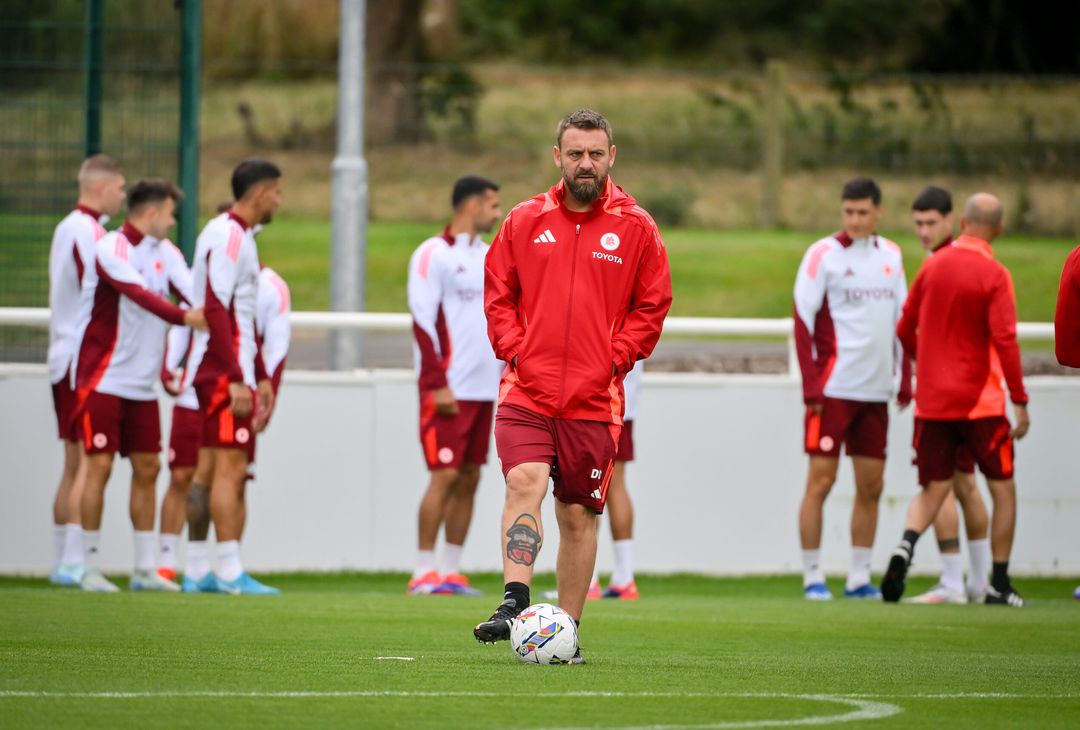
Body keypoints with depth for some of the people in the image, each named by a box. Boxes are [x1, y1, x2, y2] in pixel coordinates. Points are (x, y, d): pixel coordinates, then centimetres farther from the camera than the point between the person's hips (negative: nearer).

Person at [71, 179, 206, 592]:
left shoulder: (160, 253, 11)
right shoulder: (112, 249, -12)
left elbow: (192, 290, -3)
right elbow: (140, 294, -28)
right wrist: (185, 317, -39)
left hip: (142, 385, 7)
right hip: (103, 379, -7)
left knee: (147, 468, 6)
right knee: (100, 466, -8)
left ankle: (144, 570, 11)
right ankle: (90, 570, -2)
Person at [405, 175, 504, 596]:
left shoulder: (489, 258, 16)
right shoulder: (434, 254, -7)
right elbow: (422, 322, -12)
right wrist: (437, 384, -17)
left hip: (484, 389, 7)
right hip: (449, 389, -7)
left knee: (469, 479, 6)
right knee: (444, 476, -9)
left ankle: (452, 571, 10)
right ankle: (424, 573, -5)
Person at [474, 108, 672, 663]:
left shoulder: (635, 227, 4)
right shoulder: (524, 221, 7)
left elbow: (652, 305, 8)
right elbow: (497, 293, 11)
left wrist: (616, 356, -4)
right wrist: (514, 347, -3)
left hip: (593, 399, 0)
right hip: (527, 389, 0)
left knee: (579, 514, 5)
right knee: (524, 482, -22)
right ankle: (514, 602, -28)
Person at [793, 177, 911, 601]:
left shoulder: (890, 256, 12)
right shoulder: (823, 255, -4)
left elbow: (901, 319, 17)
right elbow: (803, 321, -6)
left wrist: (905, 379, 10)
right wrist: (811, 386, -13)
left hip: (876, 391, 5)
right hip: (834, 387, -5)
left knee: (871, 486, 6)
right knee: (820, 481, -5)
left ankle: (859, 577, 13)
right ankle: (812, 576, 0)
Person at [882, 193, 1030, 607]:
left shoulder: (933, 266, 5)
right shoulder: (994, 276, -10)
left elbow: (905, 330, 11)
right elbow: (1005, 340, -17)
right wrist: (1020, 402, -13)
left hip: (932, 400, 4)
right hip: (980, 401, -4)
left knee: (933, 489, 10)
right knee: (1003, 490, 10)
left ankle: (906, 545, -20)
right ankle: (999, 584, 8)